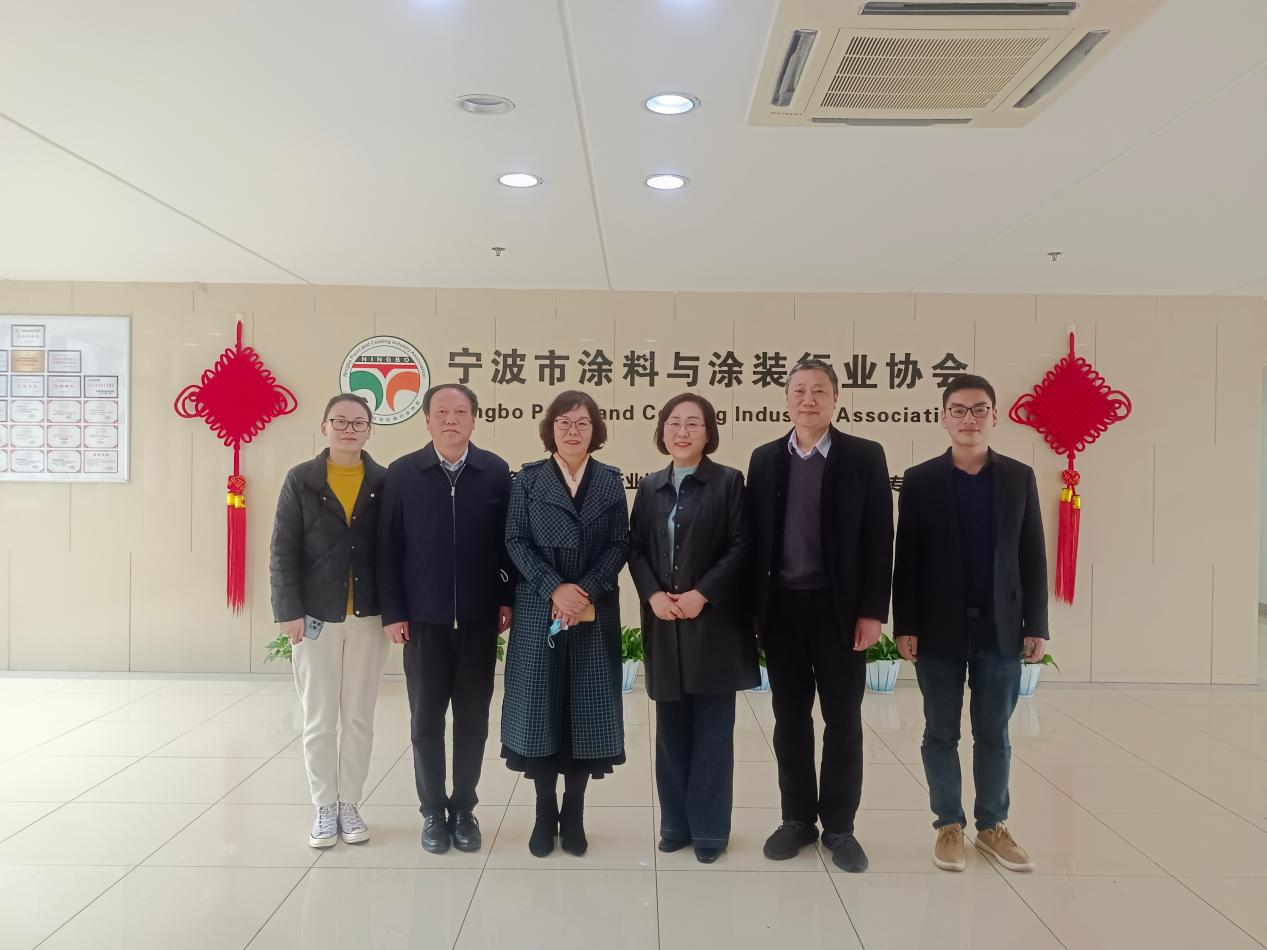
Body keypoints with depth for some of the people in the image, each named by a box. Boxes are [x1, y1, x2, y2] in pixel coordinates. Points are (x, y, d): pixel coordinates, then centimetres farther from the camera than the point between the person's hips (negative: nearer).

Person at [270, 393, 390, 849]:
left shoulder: (386, 482, 1)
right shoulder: (300, 480, 1)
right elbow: (283, 550, -2)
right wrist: (288, 611, -9)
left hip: (368, 617, 1)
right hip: (314, 616, 0)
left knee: (359, 719, 9)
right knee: (319, 720, 8)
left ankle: (350, 804, 23)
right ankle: (325, 808, 22)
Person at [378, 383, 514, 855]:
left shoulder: (496, 471, -1)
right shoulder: (402, 473, -2)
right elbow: (389, 547, -2)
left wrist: (507, 599, -2)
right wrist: (393, 612, -5)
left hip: (479, 618, 1)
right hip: (422, 618, 0)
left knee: (472, 719, 10)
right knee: (426, 719, 10)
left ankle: (464, 809, 25)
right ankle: (433, 811, 24)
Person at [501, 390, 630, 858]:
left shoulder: (610, 480, 7)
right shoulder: (528, 478, 4)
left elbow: (619, 544, 1)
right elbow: (516, 541, -2)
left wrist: (586, 591, -13)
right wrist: (554, 589, -15)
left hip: (595, 612, 1)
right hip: (539, 610, -1)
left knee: (587, 707, 4)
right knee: (540, 706, 3)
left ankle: (573, 814, 16)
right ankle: (545, 813, 17)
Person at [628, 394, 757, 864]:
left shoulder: (729, 481, -2)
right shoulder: (650, 487, 11)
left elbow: (741, 547, -8)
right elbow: (636, 549, 7)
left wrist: (701, 594, -16)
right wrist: (653, 594, -9)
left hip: (714, 622, -4)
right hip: (664, 623, 4)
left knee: (712, 728, 3)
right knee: (671, 728, 11)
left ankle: (709, 828, 15)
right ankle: (676, 823, 23)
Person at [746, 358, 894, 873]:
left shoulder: (865, 456, -2)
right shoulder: (765, 458, 6)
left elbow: (879, 539, -4)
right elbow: (755, 536, 5)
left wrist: (872, 611, -9)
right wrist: (755, 606, 0)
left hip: (840, 607, -2)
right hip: (782, 606, 2)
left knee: (843, 721, 7)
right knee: (790, 720, 10)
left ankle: (839, 826, 21)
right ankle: (797, 818, 24)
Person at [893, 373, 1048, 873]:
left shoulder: (1019, 477, 5)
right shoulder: (920, 480, -1)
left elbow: (1032, 556, 5)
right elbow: (906, 558, -2)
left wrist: (1036, 625, 0)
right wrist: (904, 626, -6)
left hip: (1000, 628, 1)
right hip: (940, 629, -1)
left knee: (994, 735, 10)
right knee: (941, 734, 7)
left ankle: (992, 825, 25)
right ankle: (949, 825, 20)